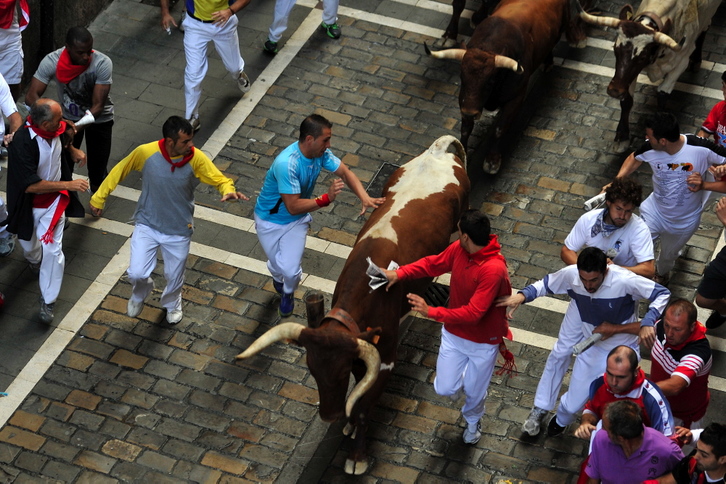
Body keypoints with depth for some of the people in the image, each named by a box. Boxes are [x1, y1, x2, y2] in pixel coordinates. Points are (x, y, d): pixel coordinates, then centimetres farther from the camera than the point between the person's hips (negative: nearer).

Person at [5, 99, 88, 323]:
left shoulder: (56, 129, -16)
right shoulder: (22, 143, -35)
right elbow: (31, 185, -33)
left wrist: (72, 150, -8)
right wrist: (68, 184, -31)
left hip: (54, 200, 3)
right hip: (29, 204, -3)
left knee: (52, 250, -1)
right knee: (30, 245, 24)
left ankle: (48, 302, 14)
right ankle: (35, 261, 62)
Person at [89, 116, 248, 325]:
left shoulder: (196, 158, -21)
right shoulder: (145, 152, -21)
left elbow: (220, 180, -13)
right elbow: (120, 170, -4)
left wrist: (228, 190, -38)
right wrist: (99, 197, 3)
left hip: (178, 231, 1)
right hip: (147, 225, -1)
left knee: (174, 277, 16)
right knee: (136, 274, -8)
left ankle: (172, 304, 53)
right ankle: (140, 293, 32)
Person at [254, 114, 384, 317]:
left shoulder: (320, 153, -17)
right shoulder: (286, 164, -37)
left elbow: (345, 172, -8)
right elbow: (293, 206, -36)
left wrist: (365, 198, -23)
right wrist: (326, 199, -42)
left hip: (297, 220, 4)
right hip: (270, 220, -4)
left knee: (291, 270, -9)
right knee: (278, 267, 6)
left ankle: (288, 292, 28)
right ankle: (278, 277, 47)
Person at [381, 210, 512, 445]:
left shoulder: (494, 269, -36)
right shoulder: (458, 249, -15)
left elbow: (473, 313, -35)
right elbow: (433, 264, 5)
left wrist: (430, 312, -34)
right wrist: (399, 273, -4)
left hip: (483, 342, -5)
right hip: (454, 334, 5)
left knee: (474, 392, 16)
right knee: (445, 389, 4)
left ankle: (473, 421, 51)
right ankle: (459, 372, 40)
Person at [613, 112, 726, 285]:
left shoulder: (701, 149, -37)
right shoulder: (650, 149, -25)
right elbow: (634, 159, 0)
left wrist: (704, 185, -37)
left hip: (684, 222, -1)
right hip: (654, 211, 1)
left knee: (668, 256, 26)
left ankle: (661, 274, 62)